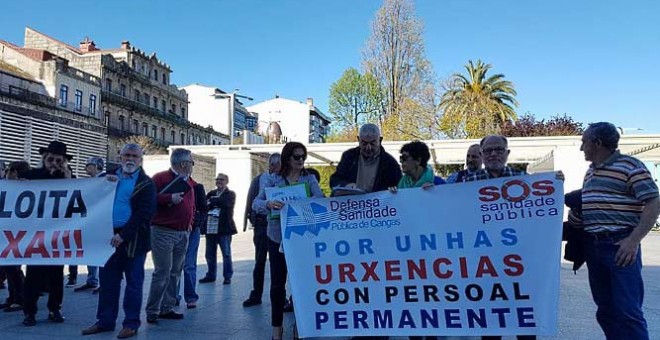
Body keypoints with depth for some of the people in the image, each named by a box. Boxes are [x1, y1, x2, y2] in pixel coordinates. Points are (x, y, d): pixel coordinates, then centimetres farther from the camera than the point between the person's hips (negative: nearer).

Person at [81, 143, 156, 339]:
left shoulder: (146, 183, -3)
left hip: (133, 239, -5)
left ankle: (131, 324, 11)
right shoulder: (110, 176, 14)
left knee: (133, 282, 2)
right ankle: (105, 321, 23)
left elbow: (145, 213, -12)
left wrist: (123, 235, -19)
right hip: (110, 236, 5)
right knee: (108, 281, 12)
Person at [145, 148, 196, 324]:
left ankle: (167, 308, 18)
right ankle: (152, 311, 4)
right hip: (163, 232, -7)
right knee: (162, 273, -7)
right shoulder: (160, 178, -6)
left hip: (183, 234, 7)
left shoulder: (189, 182, 17)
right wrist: (169, 198, -21)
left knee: (175, 273, 9)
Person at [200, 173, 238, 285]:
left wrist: (212, 201, -6)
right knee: (210, 254, 12)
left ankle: (227, 277, 11)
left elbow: (226, 204, -16)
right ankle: (211, 275, 25)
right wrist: (217, 203, -14)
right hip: (210, 227, 5)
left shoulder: (230, 194, 4)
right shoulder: (211, 193, 16)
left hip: (223, 228, -4)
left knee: (226, 254, 1)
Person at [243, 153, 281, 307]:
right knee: (259, 260, 8)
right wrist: (246, 219, 2)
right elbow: (251, 201, 6)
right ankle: (255, 295, 17)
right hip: (261, 223, 1)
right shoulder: (259, 179, 3)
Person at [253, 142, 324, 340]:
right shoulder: (273, 179, 2)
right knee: (278, 281, 6)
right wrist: (269, 204, -29)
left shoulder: (310, 179, 3)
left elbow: (319, 199, -12)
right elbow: (256, 203, -6)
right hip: (278, 236, 0)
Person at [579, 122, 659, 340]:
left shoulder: (630, 165, -5)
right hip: (592, 246, 7)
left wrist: (634, 240, -19)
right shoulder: (590, 172, 18)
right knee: (605, 310, 12)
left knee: (628, 311, -7)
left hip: (619, 246, -7)